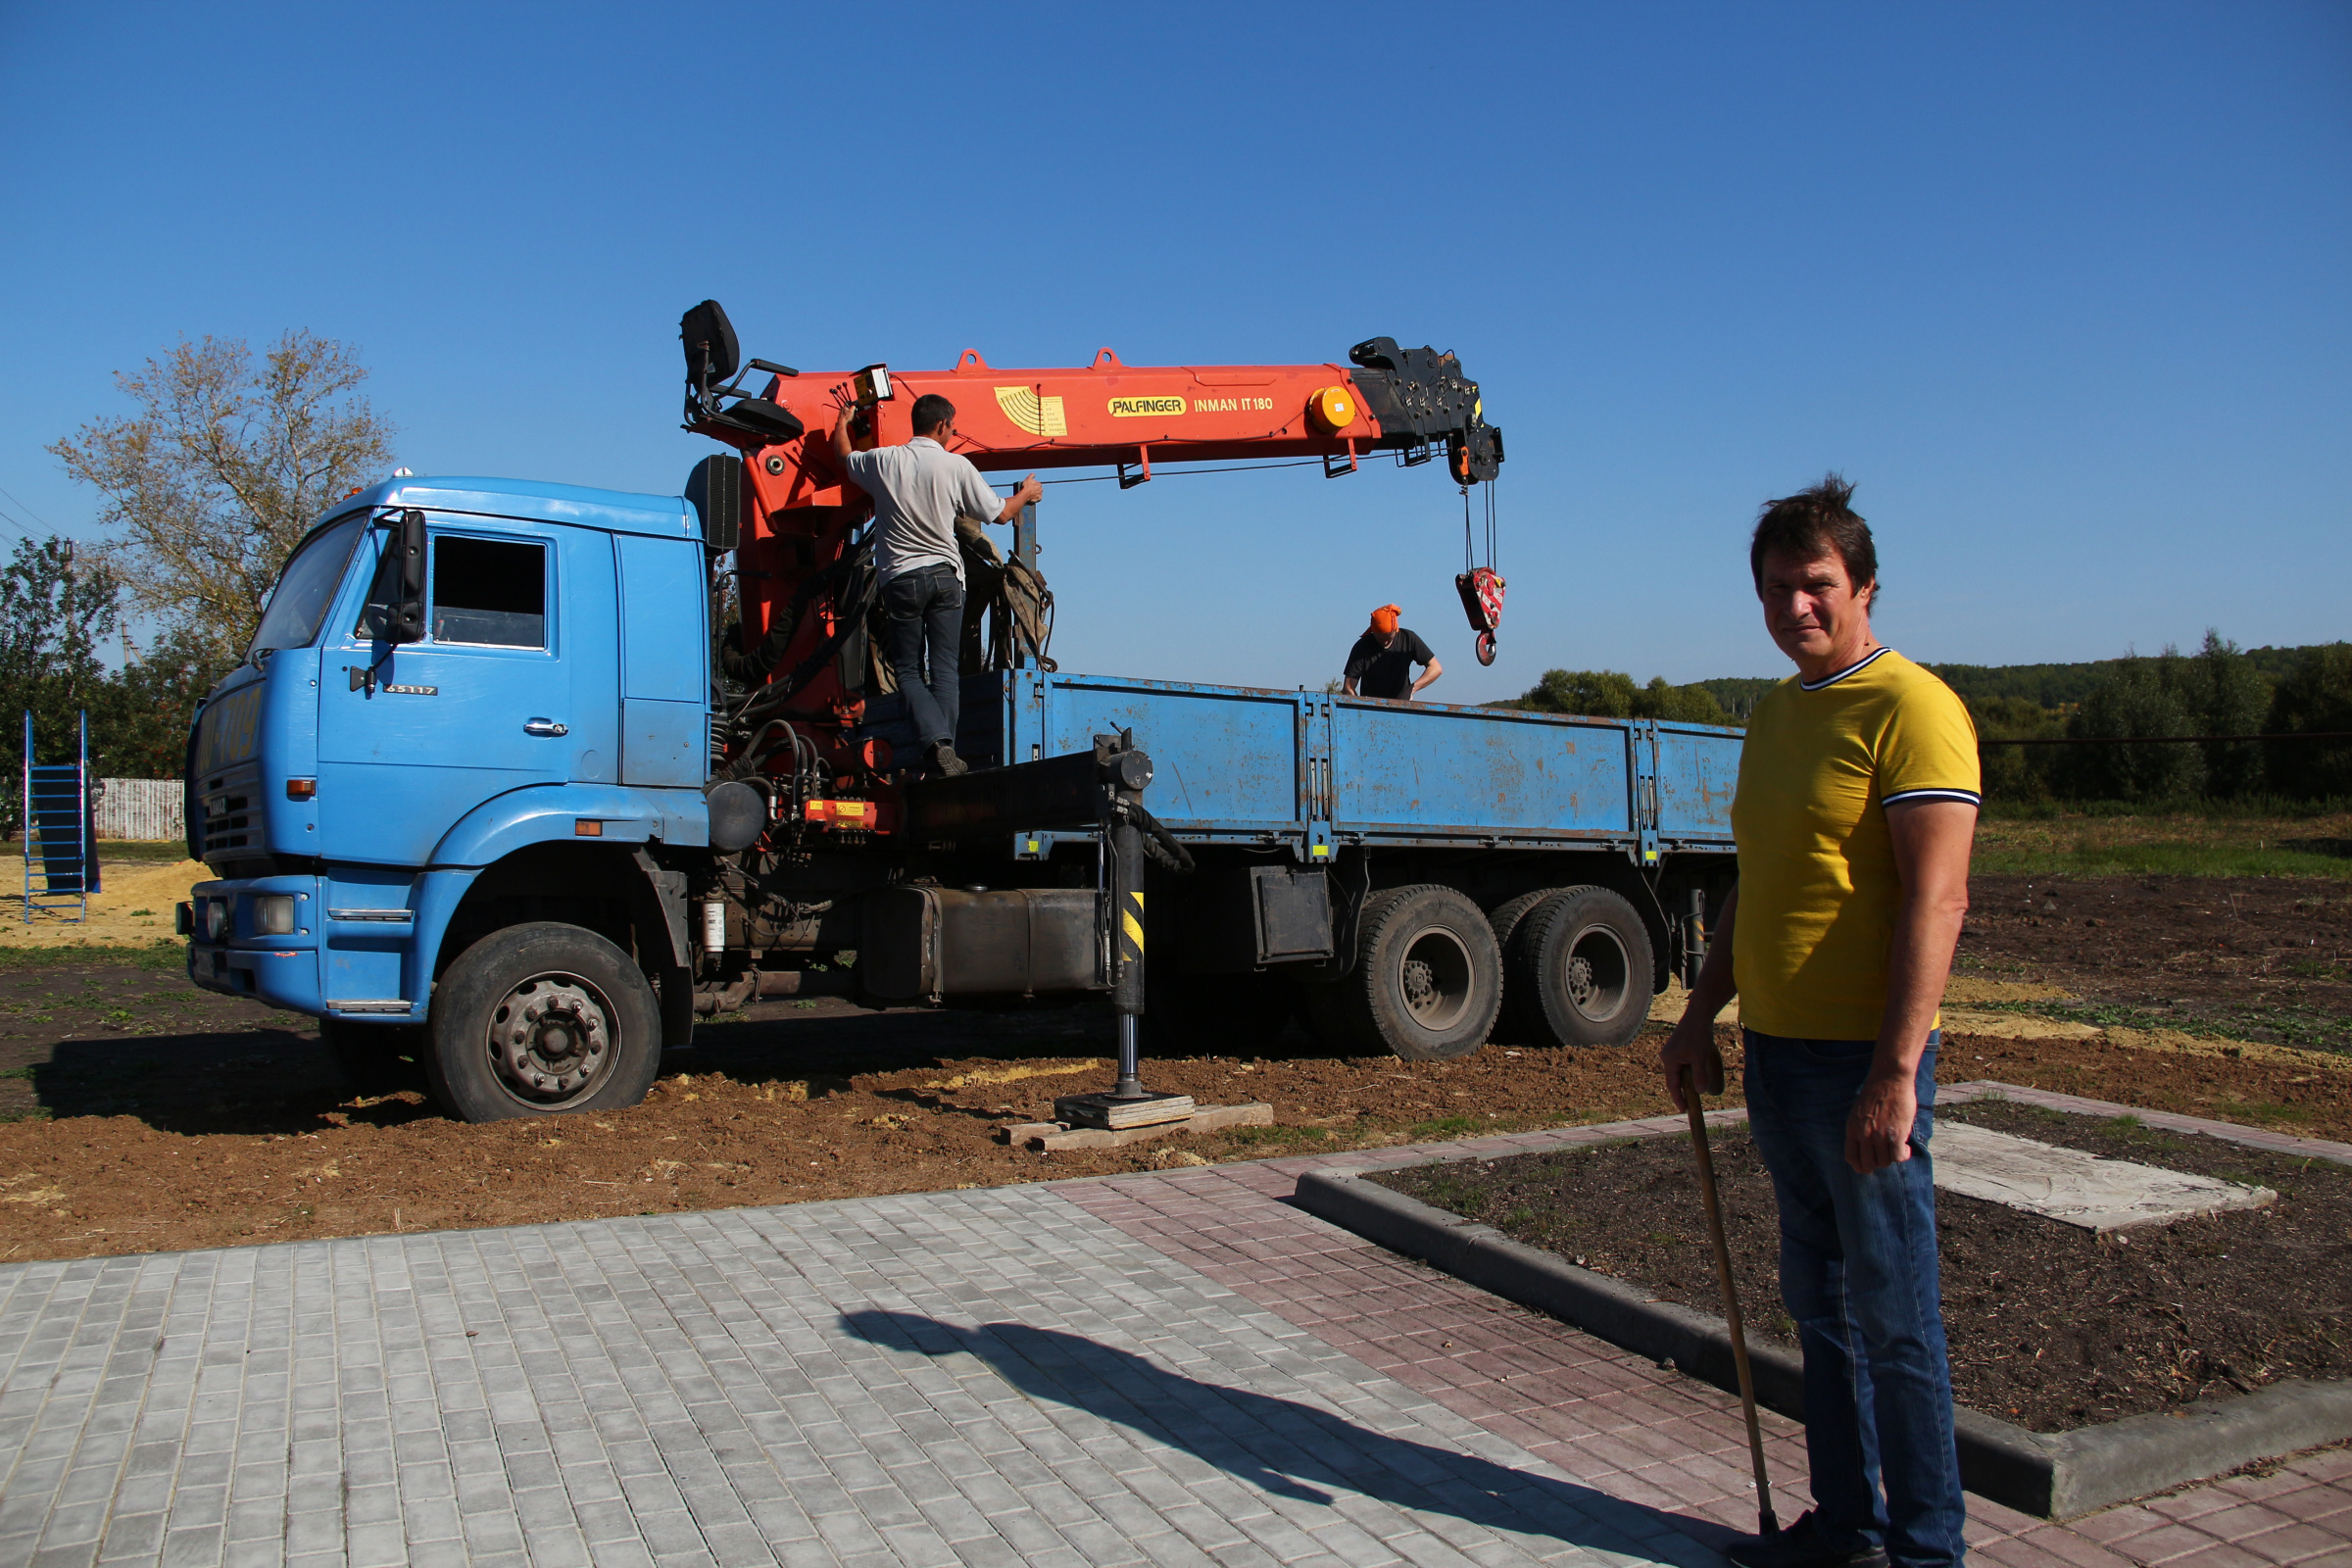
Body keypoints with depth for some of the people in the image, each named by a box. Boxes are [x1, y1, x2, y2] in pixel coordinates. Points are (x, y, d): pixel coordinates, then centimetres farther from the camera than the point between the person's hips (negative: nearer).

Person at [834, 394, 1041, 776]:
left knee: (908, 670, 6)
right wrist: (1026, 494, 26)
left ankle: (936, 741, -14)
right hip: (945, 575, 0)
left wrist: (843, 422, 43)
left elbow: (844, 457, 22)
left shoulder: (883, 461, 0)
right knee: (945, 670, 4)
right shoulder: (957, 466, -3)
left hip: (900, 578, 0)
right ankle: (947, 753, -6)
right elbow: (1000, 514, 5)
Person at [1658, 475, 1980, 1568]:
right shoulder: (1774, 714, 14)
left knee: (1894, 1320, 3)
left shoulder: (1910, 708, -12)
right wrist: (1701, 1017, 19)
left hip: (1861, 1060, -8)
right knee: (1819, 1304, 17)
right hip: (1773, 1053, 8)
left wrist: (1895, 1073, -24)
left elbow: (1936, 901, -19)